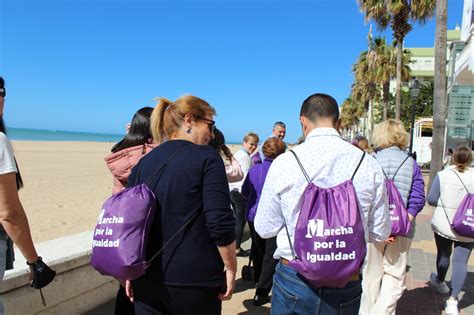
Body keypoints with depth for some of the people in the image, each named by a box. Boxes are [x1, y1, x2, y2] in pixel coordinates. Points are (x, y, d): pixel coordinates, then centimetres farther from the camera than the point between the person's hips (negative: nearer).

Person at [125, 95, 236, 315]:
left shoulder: (143, 162, 6)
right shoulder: (206, 157, -11)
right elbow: (220, 223, -18)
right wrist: (231, 269, -6)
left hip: (146, 280, 5)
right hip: (194, 280, -4)